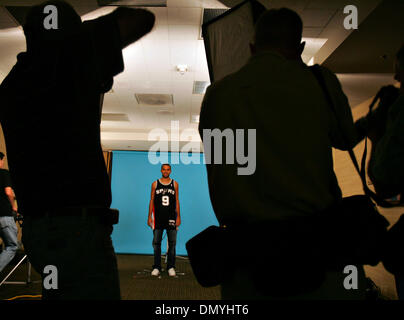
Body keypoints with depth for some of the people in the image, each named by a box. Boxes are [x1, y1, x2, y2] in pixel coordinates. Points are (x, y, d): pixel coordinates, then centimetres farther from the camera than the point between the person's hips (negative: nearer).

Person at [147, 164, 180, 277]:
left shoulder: (174, 184, 7)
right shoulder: (155, 184, 6)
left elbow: (177, 201, 8)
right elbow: (152, 200, 7)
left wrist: (178, 216, 1)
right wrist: (149, 216, 1)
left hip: (171, 217, 0)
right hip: (158, 217, 0)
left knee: (172, 243, 1)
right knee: (156, 243, 2)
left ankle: (171, 267, 10)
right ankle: (156, 267, 10)